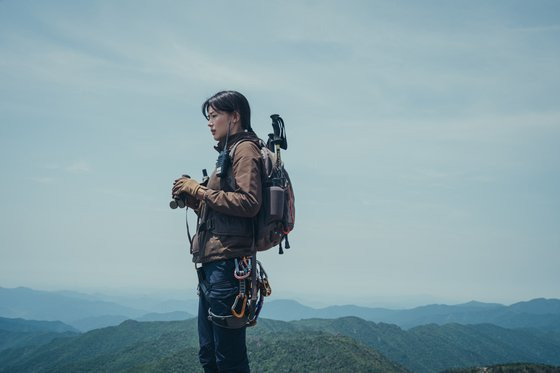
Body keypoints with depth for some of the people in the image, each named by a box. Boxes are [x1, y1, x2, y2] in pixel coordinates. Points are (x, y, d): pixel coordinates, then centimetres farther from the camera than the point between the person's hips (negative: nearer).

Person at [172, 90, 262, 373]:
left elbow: (249, 203, -18)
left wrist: (199, 190, -12)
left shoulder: (245, 149, -4)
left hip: (227, 262, -10)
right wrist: (191, 198, 7)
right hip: (212, 264, 10)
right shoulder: (229, 152, 23)